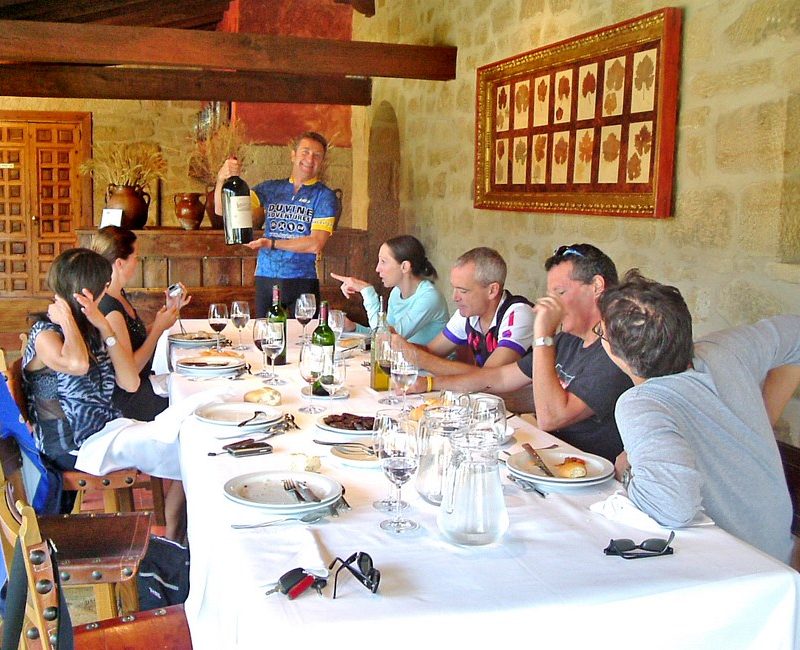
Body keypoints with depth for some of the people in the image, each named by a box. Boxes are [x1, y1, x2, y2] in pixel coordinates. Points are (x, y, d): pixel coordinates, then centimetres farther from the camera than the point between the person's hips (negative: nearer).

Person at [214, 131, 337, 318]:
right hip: (265, 279, 3)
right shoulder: (271, 188, 12)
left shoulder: (324, 196, 1)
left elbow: (315, 244, -10)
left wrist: (271, 243, -13)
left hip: (302, 283, -2)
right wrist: (222, 179, -11)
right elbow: (224, 208, 7)